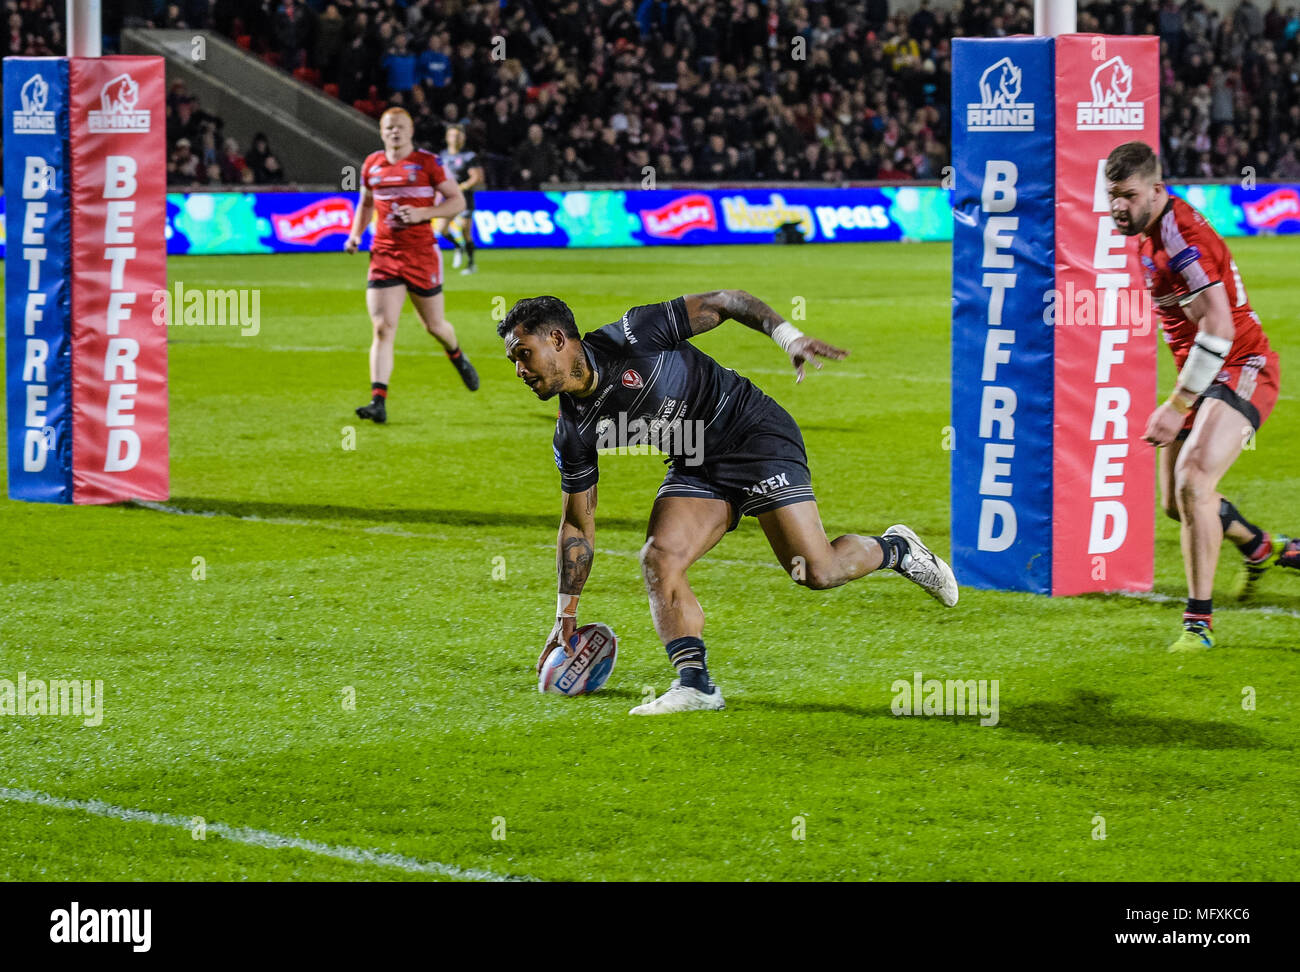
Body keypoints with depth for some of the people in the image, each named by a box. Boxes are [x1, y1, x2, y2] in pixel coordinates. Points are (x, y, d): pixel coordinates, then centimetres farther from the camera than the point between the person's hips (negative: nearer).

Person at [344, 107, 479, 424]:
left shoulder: (427, 162, -4)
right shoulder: (372, 165, 8)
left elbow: (457, 200, -2)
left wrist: (423, 213, -16)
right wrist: (355, 235, 9)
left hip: (421, 253, -2)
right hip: (384, 254, 2)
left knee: (434, 326, 11)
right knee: (382, 328, -11)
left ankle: (457, 356, 47)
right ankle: (378, 402, -17)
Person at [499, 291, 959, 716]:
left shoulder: (629, 337, -20)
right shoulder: (573, 434, -2)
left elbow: (723, 302, -14)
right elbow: (577, 523, 6)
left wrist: (789, 337, -26)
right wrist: (566, 614, 5)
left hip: (754, 432, -6)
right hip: (697, 469, 6)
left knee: (815, 571, -13)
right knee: (657, 559, -17)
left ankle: (895, 550, 16)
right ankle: (695, 684, -15)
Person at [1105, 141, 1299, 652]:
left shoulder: (1181, 235, -23)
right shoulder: (1151, 232, 7)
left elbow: (1219, 327, -28)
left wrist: (1177, 406, -26)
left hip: (1241, 371, -10)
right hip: (1203, 377, 10)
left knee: (1193, 479, -26)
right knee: (1176, 502, 14)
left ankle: (1200, 620, -22)